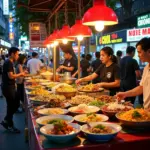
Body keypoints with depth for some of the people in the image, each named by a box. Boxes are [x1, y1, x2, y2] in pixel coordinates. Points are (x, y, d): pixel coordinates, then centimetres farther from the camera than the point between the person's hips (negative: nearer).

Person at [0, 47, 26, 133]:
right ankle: (10, 125, 17)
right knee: (11, 106, 2)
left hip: (10, 87, 10)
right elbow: (11, 76, -24)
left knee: (16, 104, 14)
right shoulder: (8, 63, -18)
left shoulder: (9, 62, 13)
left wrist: (20, 74, 7)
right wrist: (20, 74, -10)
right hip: (8, 88, -10)